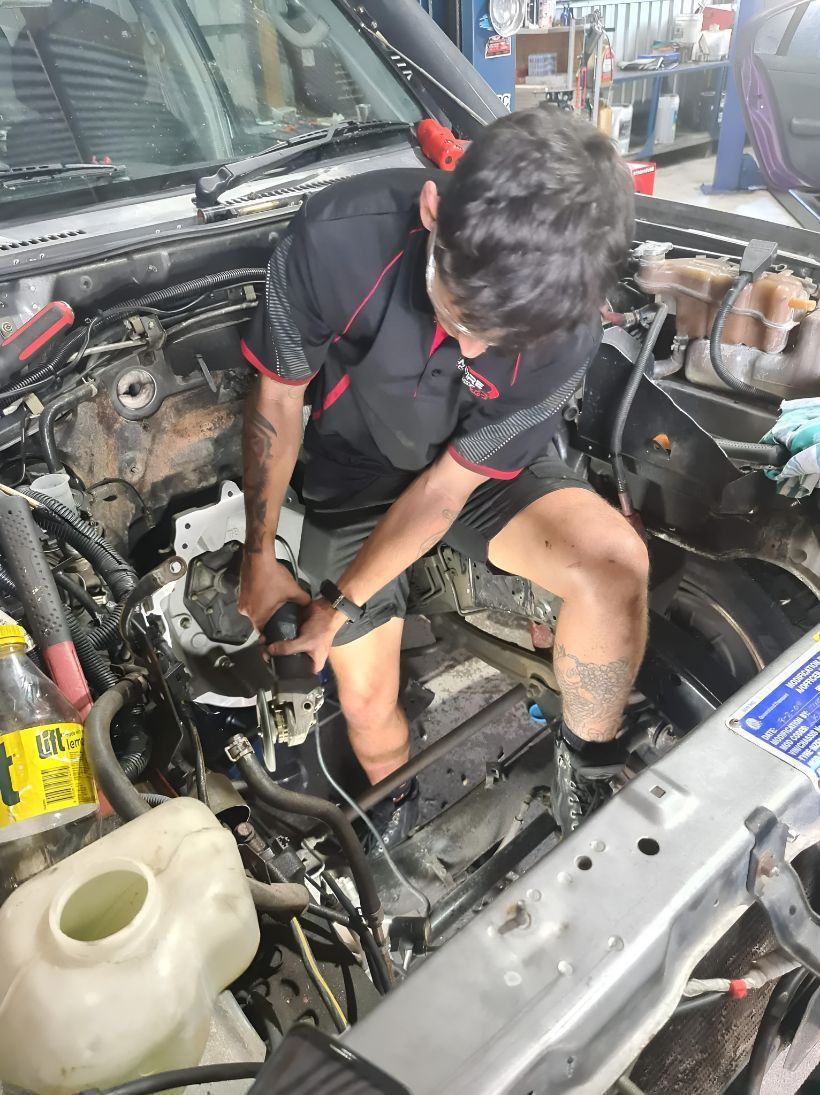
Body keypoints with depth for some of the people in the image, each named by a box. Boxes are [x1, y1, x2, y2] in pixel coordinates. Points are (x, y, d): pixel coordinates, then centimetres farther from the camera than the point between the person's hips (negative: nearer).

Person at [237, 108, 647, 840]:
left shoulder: (566, 329, -29)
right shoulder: (337, 238, -31)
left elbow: (448, 485, -19)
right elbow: (278, 397, -14)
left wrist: (341, 606, -14)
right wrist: (259, 559, -7)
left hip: (481, 471, 0)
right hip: (355, 473, 1)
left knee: (616, 562, -28)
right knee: (369, 704, 1)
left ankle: (588, 775, -3)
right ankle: (399, 822, 37)